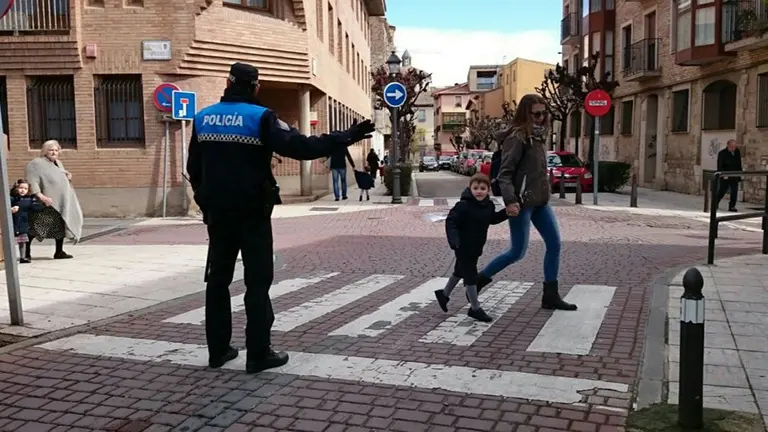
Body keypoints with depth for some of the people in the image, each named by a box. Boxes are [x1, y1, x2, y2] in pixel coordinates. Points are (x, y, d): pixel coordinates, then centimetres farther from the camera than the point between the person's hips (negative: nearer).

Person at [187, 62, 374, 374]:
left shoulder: (203, 118, 6)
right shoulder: (260, 117, -12)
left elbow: (194, 168, 12)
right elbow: (301, 147, -21)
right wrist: (349, 136, -17)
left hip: (217, 213, 5)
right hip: (252, 214, -5)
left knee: (218, 279, 13)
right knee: (258, 282, 1)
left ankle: (218, 350, 19)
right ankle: (259, 354, 3)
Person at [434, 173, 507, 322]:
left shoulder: (488, 205, 2)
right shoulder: (464, 205, -22)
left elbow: (493, 219, 20)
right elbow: (450, 221, -23)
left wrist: (506, 212, 7)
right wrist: (454, 240, -33)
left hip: (476, 247, 8)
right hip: (464, 247, -8)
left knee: (460, 271, 23)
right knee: (470, 275, -4)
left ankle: (444, 294, 43)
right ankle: (475, 308, 6)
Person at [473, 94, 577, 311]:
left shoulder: (538, 136, 13)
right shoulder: (517, 137, -13)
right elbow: (504, 173, -18)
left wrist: (545, 193, 14)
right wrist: (510, 201, -28)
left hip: (540, 201, 9)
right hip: (522, 202, -9)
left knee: (554, 244, 6)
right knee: (517, 251, -3)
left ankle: (550, 296, 14)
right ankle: (478, 280, 14)